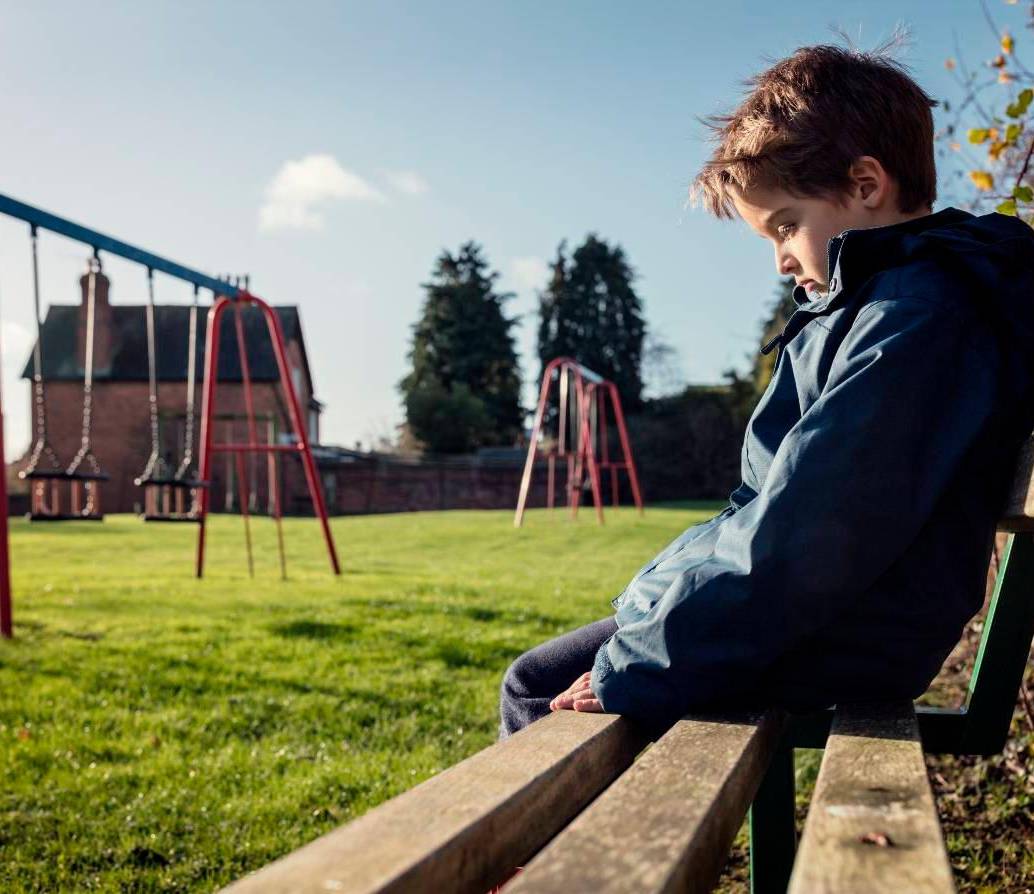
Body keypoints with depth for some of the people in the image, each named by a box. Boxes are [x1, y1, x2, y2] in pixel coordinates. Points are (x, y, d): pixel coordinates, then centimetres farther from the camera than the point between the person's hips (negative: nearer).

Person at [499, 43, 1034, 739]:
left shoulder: (914, 316, -20)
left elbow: (807, 536, -27)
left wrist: (628, 674, -21)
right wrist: (662, 586, 16)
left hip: (828, 650, -10)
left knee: (536, 688, -7)